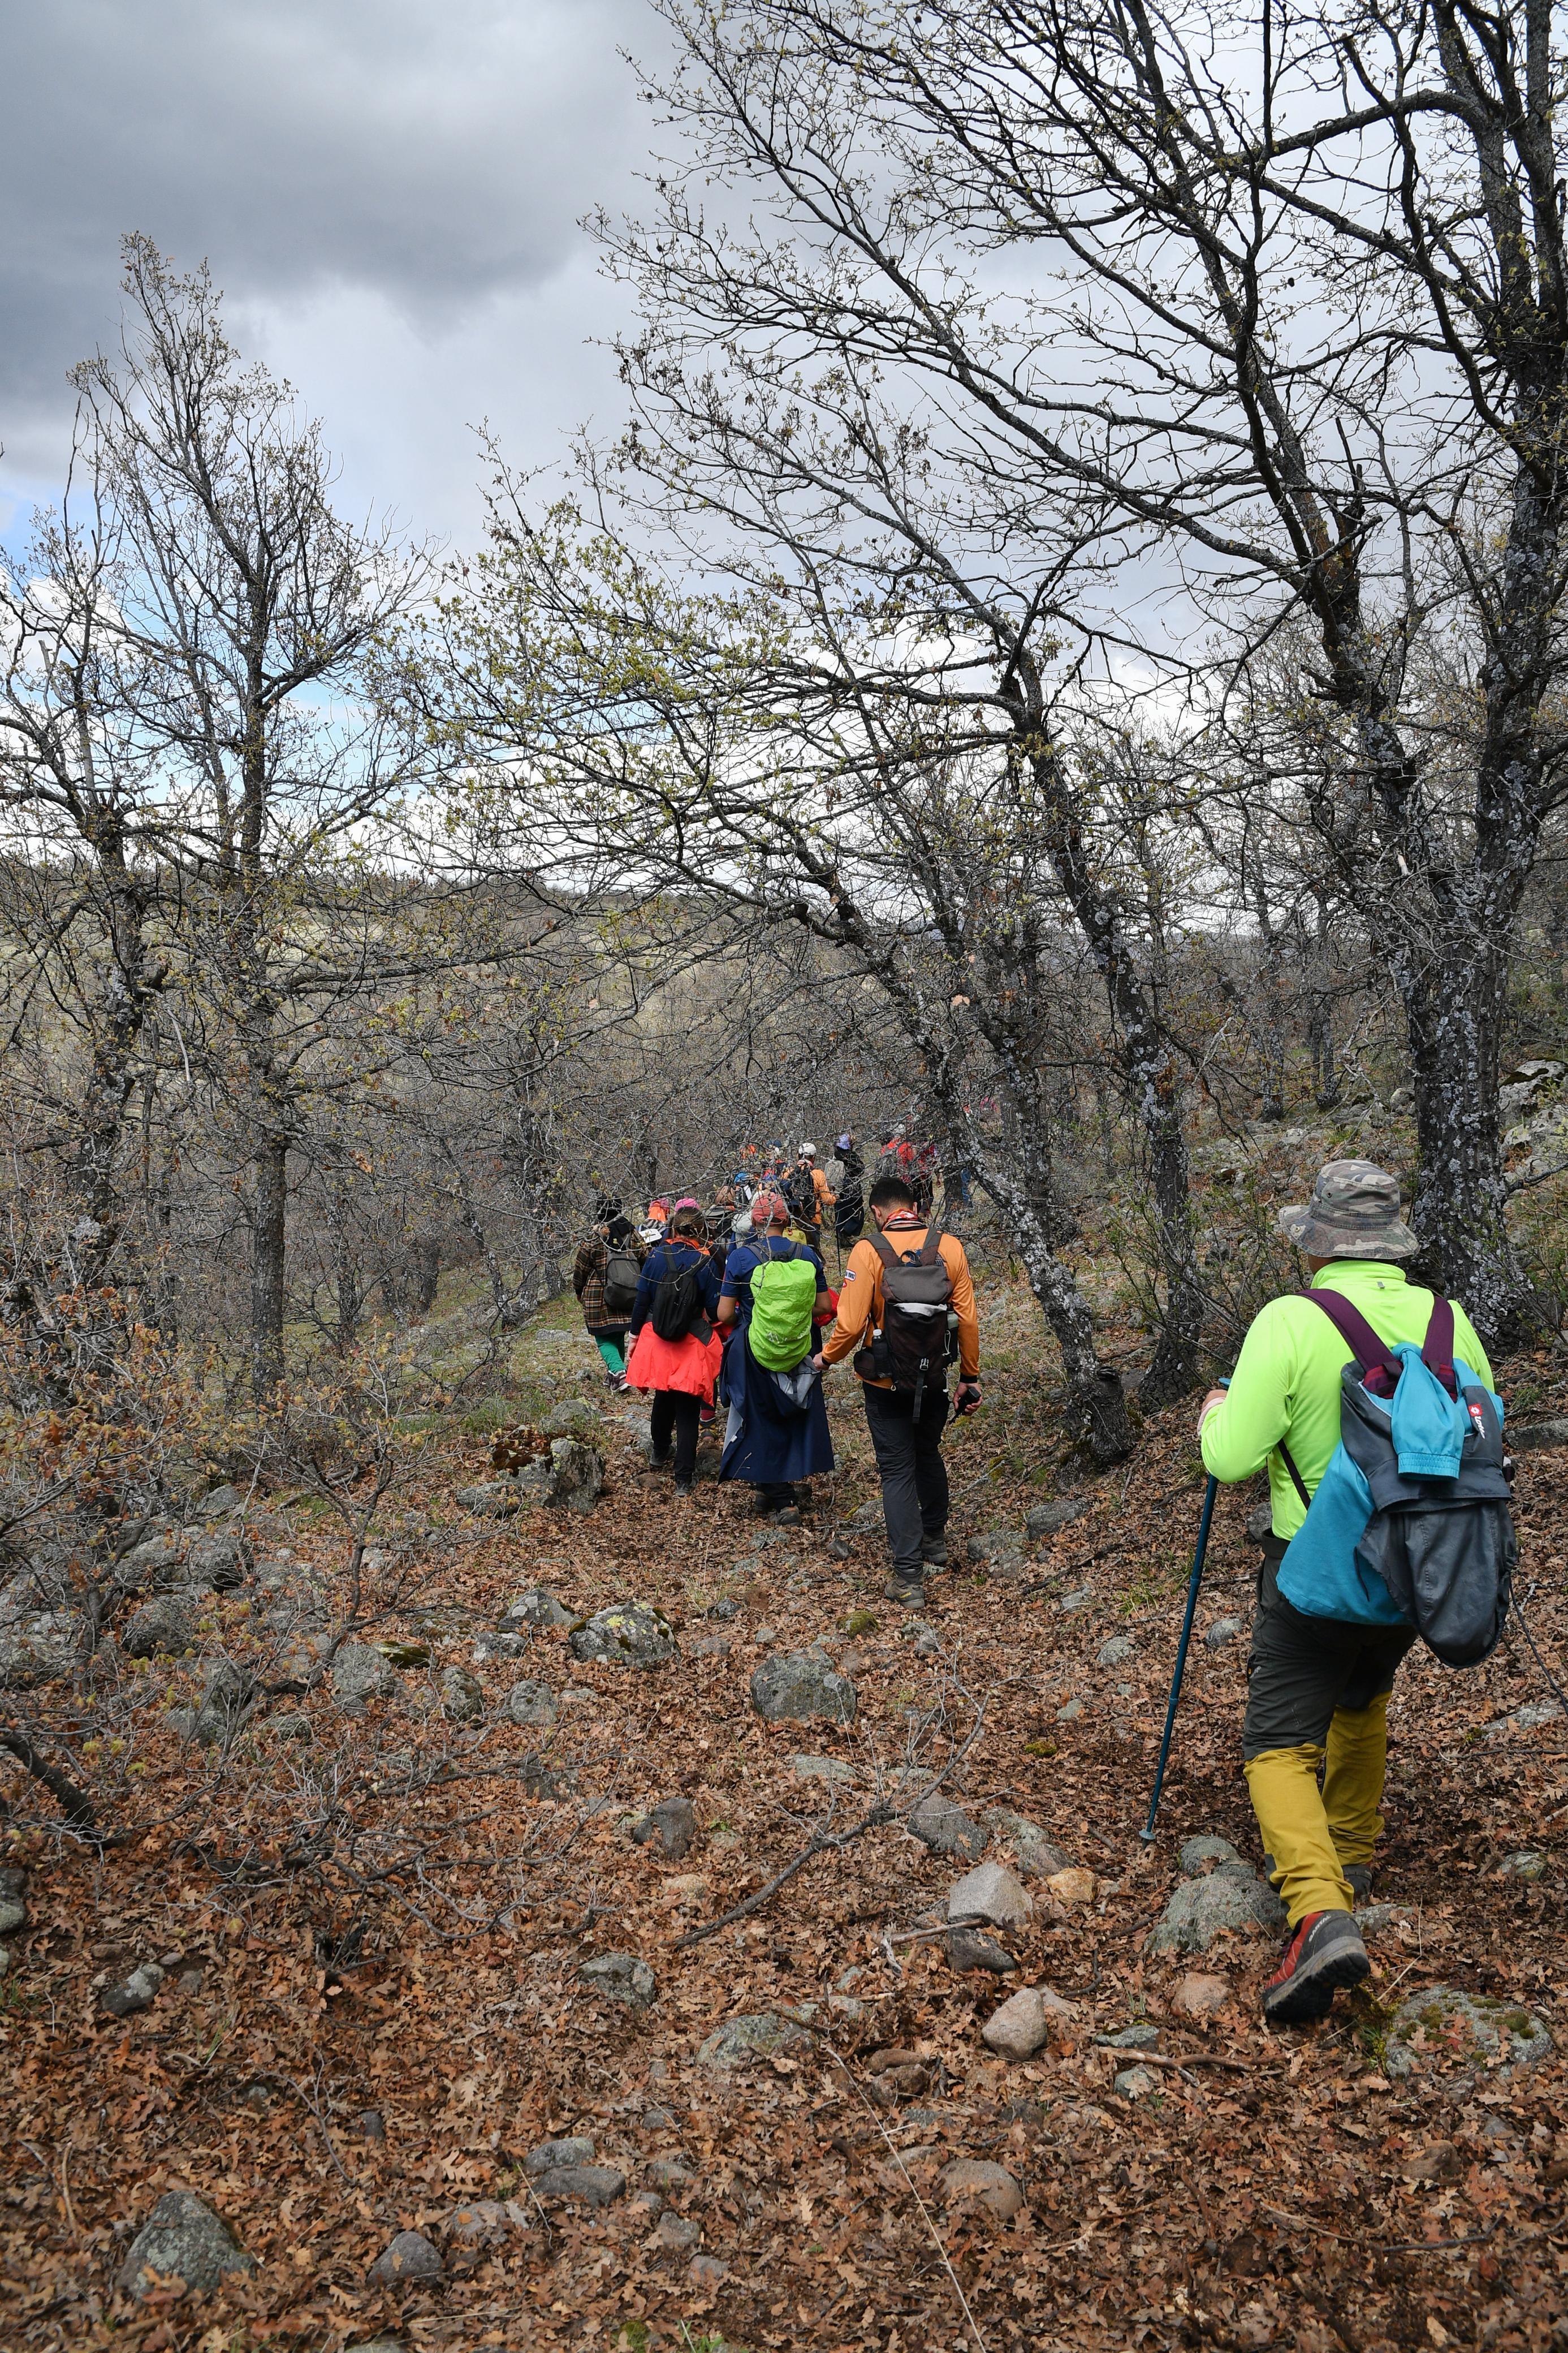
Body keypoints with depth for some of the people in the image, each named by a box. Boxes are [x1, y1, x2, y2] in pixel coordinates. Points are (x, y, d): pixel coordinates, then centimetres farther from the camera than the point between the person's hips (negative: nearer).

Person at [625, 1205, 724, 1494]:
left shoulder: (656, 1257, -5)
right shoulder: (705, 1264, -11)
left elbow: (641, 1300, -1)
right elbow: (715, 1311, -10)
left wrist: (635, 1336, 10)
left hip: (657, 1340, 3)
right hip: (692, 1346, -3)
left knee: (664, 1396, 25)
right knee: (688, 1409, 4)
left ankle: (660, 1452, 45)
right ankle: (684, 1479, 4)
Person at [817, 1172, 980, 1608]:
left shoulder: (869, 1250, -15)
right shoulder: (949, 1246, -5)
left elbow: (851, 1324, -18)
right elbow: (968, 1319, -4)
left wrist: (827, 1358, 1)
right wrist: (970, 1377, 7)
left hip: (887, 1383, -4)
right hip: (935, 1378, 4)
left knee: (897, 1471, 5)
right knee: (928, 1456, 26)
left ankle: (909, 1577, 3)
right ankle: (935, 1541, 43)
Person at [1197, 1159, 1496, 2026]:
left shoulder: (1289, 1322, -18)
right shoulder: (1448, 1322, -3)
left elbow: (1231, 1460, -20)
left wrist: (1215, 1413, 1)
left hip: (1318, 1573, -5)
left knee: (1280, 1742, 2)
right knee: (1362, 1704, 29)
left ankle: (1321, 1911, -17)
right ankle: (1350, 1855, 43)